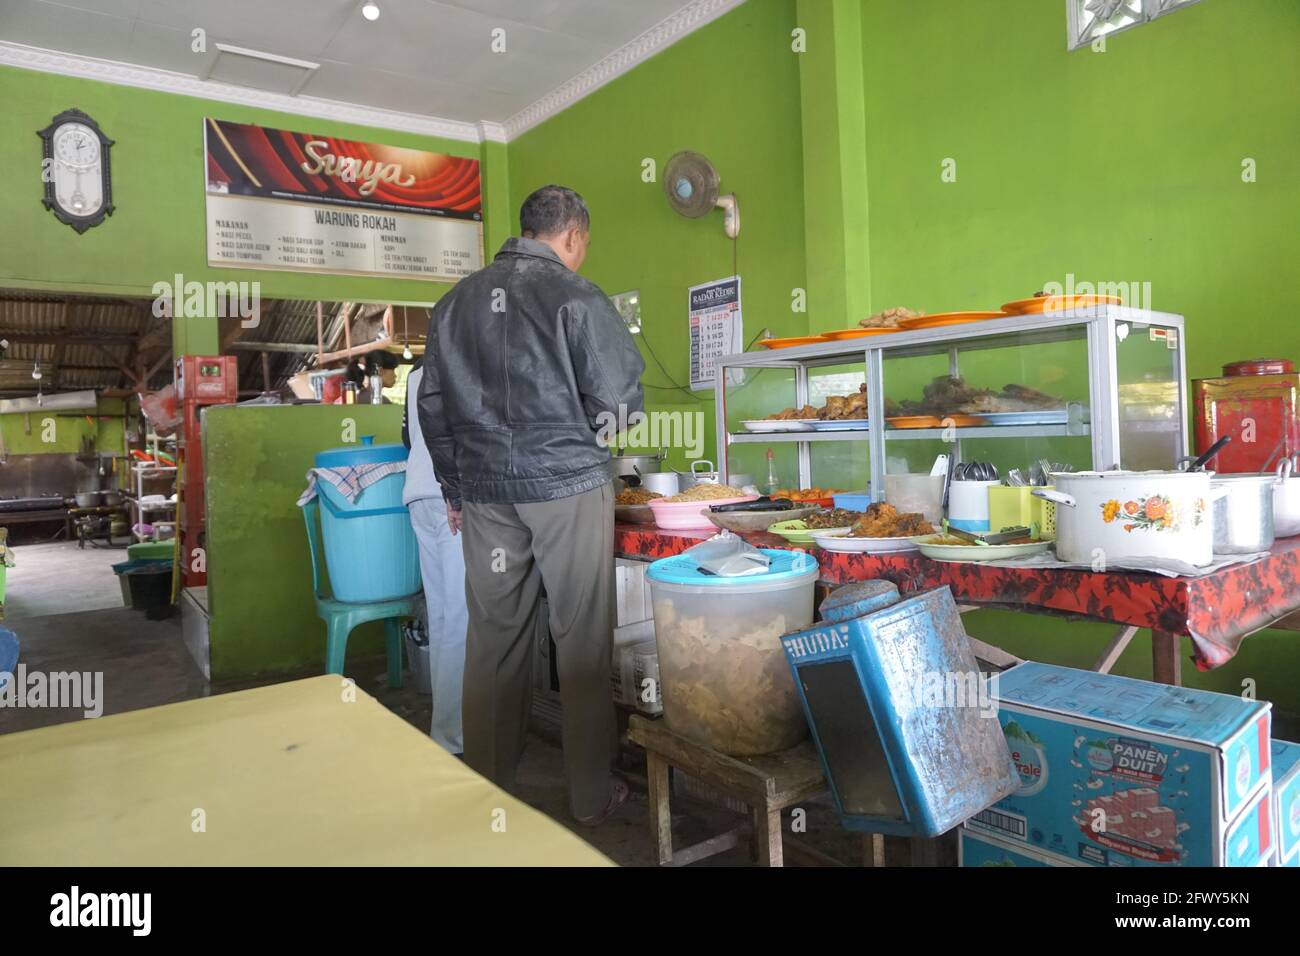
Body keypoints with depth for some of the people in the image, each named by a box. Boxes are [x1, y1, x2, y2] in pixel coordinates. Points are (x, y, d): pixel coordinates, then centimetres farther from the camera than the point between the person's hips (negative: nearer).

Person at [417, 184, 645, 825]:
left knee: (493, 639, 11)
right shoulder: (575, 296, -6)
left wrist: (456, 489, 20)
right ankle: (590, 795, 15)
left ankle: (484, 792, 22)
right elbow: (621, 400, -7)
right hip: (567, 485, -5)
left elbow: (432, 406, 14)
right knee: (582, 640, 4)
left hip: (485, 492, 5)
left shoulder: (457, 299, 11)